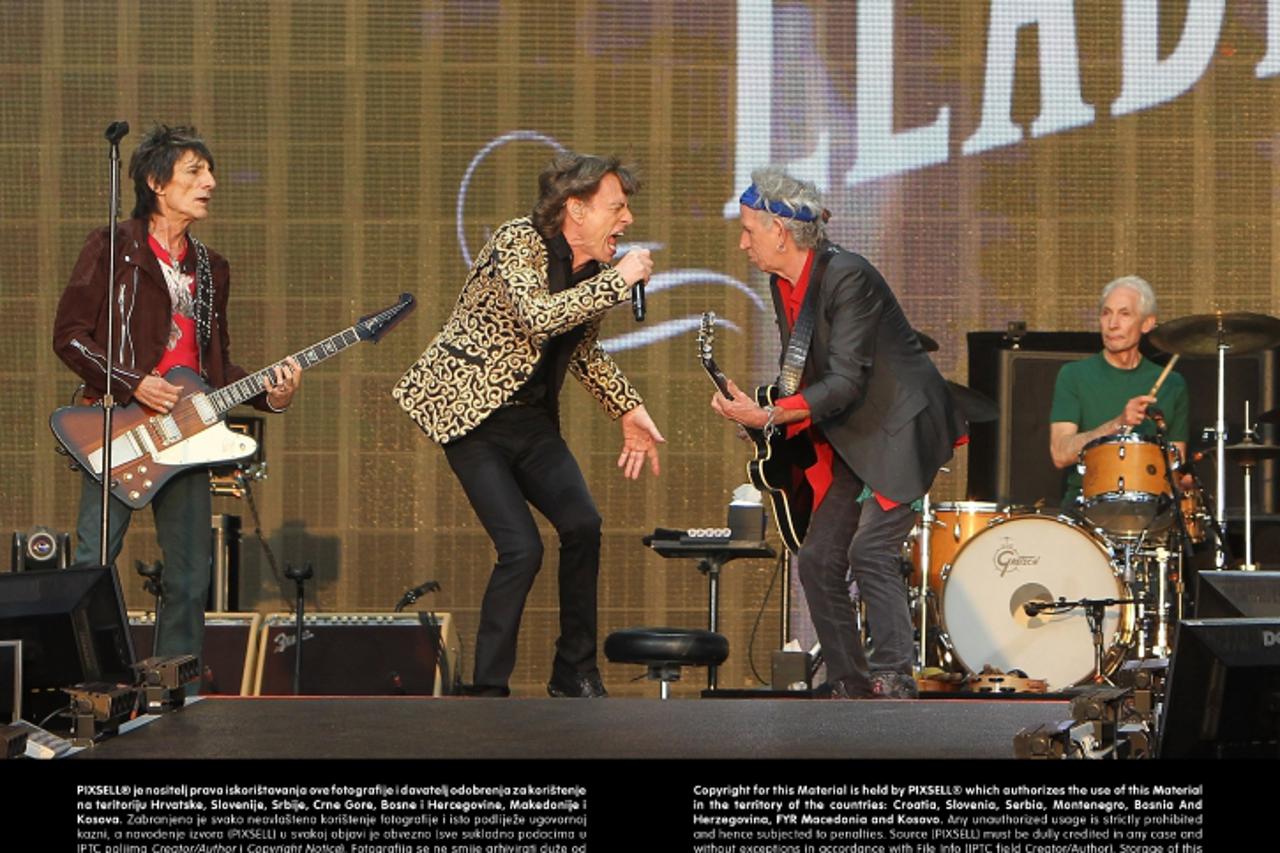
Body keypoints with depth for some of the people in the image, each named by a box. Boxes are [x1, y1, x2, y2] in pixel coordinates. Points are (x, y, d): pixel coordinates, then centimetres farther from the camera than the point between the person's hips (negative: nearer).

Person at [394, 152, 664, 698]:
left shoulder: (593, 271, 6)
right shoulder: (517, 242, -17)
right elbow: (538, 316, -34)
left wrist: (629, 411, 14)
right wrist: (617, 282, -27)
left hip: (531, 418, 7)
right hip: (471, 412, -7)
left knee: (583, 525, -8)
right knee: (522, 548, -16)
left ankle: (574, 674, 9)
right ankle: (487, 691, -4)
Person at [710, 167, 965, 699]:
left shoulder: (848, 277, -22)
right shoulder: (781, 283, 6)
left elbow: (846, 381, -27)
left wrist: (768, 416, -31)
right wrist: (760, 418, -1)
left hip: (900, 430, -9)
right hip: (850, 439, 9)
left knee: (871, 552, -20)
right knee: (818, 561, 3)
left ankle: (894, 685, -19)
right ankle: (851, 690, 11)